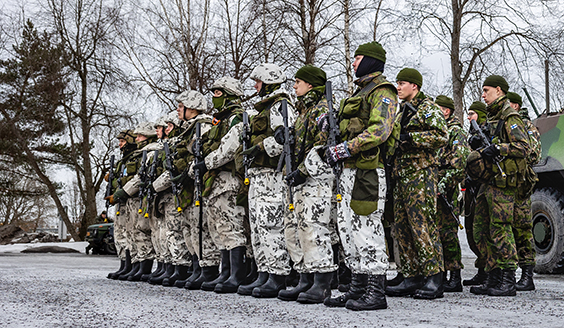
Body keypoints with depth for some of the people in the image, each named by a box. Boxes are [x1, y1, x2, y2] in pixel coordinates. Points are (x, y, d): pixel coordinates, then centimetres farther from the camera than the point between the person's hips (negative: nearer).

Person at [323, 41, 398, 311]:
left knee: (367, 229, -8)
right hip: (350, 170, 10)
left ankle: (376, 292, -3)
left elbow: (379, 130, -21)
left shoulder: (382, 92, -7)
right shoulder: (361, 92, 24)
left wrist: (346, 148, -24)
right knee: (348, 228, 11)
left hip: (368, 172, -10)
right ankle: (358, 288, 18)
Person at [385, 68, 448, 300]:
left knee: (422, 225, -13)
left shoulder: (428, 108, -4)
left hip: (421, 174, -9)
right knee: (403, 227, 7)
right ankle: (412, 278, 12)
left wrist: (409, 137, -19)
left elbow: (442, 136, -17)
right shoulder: (403, 111, 23)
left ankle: (434, 281, -10)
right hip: (401, 176, 9)